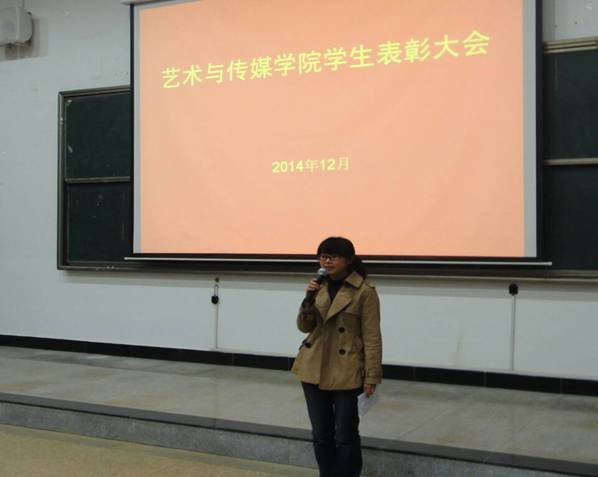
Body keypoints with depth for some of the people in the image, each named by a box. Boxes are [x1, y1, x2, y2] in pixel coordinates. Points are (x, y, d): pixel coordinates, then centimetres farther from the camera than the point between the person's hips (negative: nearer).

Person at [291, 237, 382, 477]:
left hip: (346, 373, -5)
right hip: (313, 369, 5)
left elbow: (372, 336, -9)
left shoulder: (364, 291, -10)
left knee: (345, 436, 2)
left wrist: (371, 377, -11)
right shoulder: (319, 286, 7)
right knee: (321, 434, 12)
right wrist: (309, 299, -11)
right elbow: (304, 326, 7)